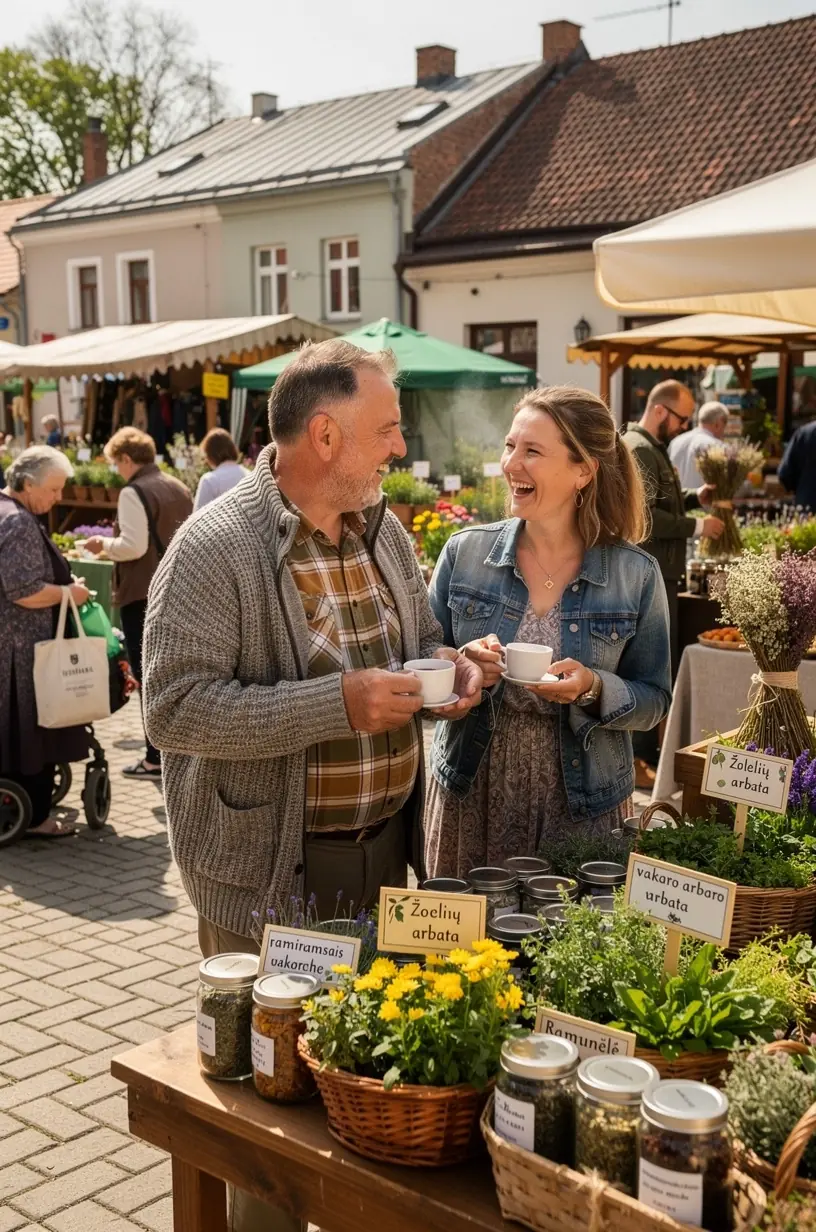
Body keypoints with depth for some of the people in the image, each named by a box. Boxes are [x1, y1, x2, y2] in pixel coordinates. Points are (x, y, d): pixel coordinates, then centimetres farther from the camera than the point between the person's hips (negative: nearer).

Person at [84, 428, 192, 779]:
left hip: (143, 595, -8)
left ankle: (156, 759, 2)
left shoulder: (134, 493, -14)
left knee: (148, 675, -1)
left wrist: (104, 544, -4)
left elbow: (133, 546, -21)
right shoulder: (179, 489, 10)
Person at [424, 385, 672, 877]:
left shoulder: (636, 575, -6)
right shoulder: (465, 553, -2)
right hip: (471, 794, 1)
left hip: (582, 803, -1)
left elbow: (654, 700, 0)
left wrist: (594, 689, -19)